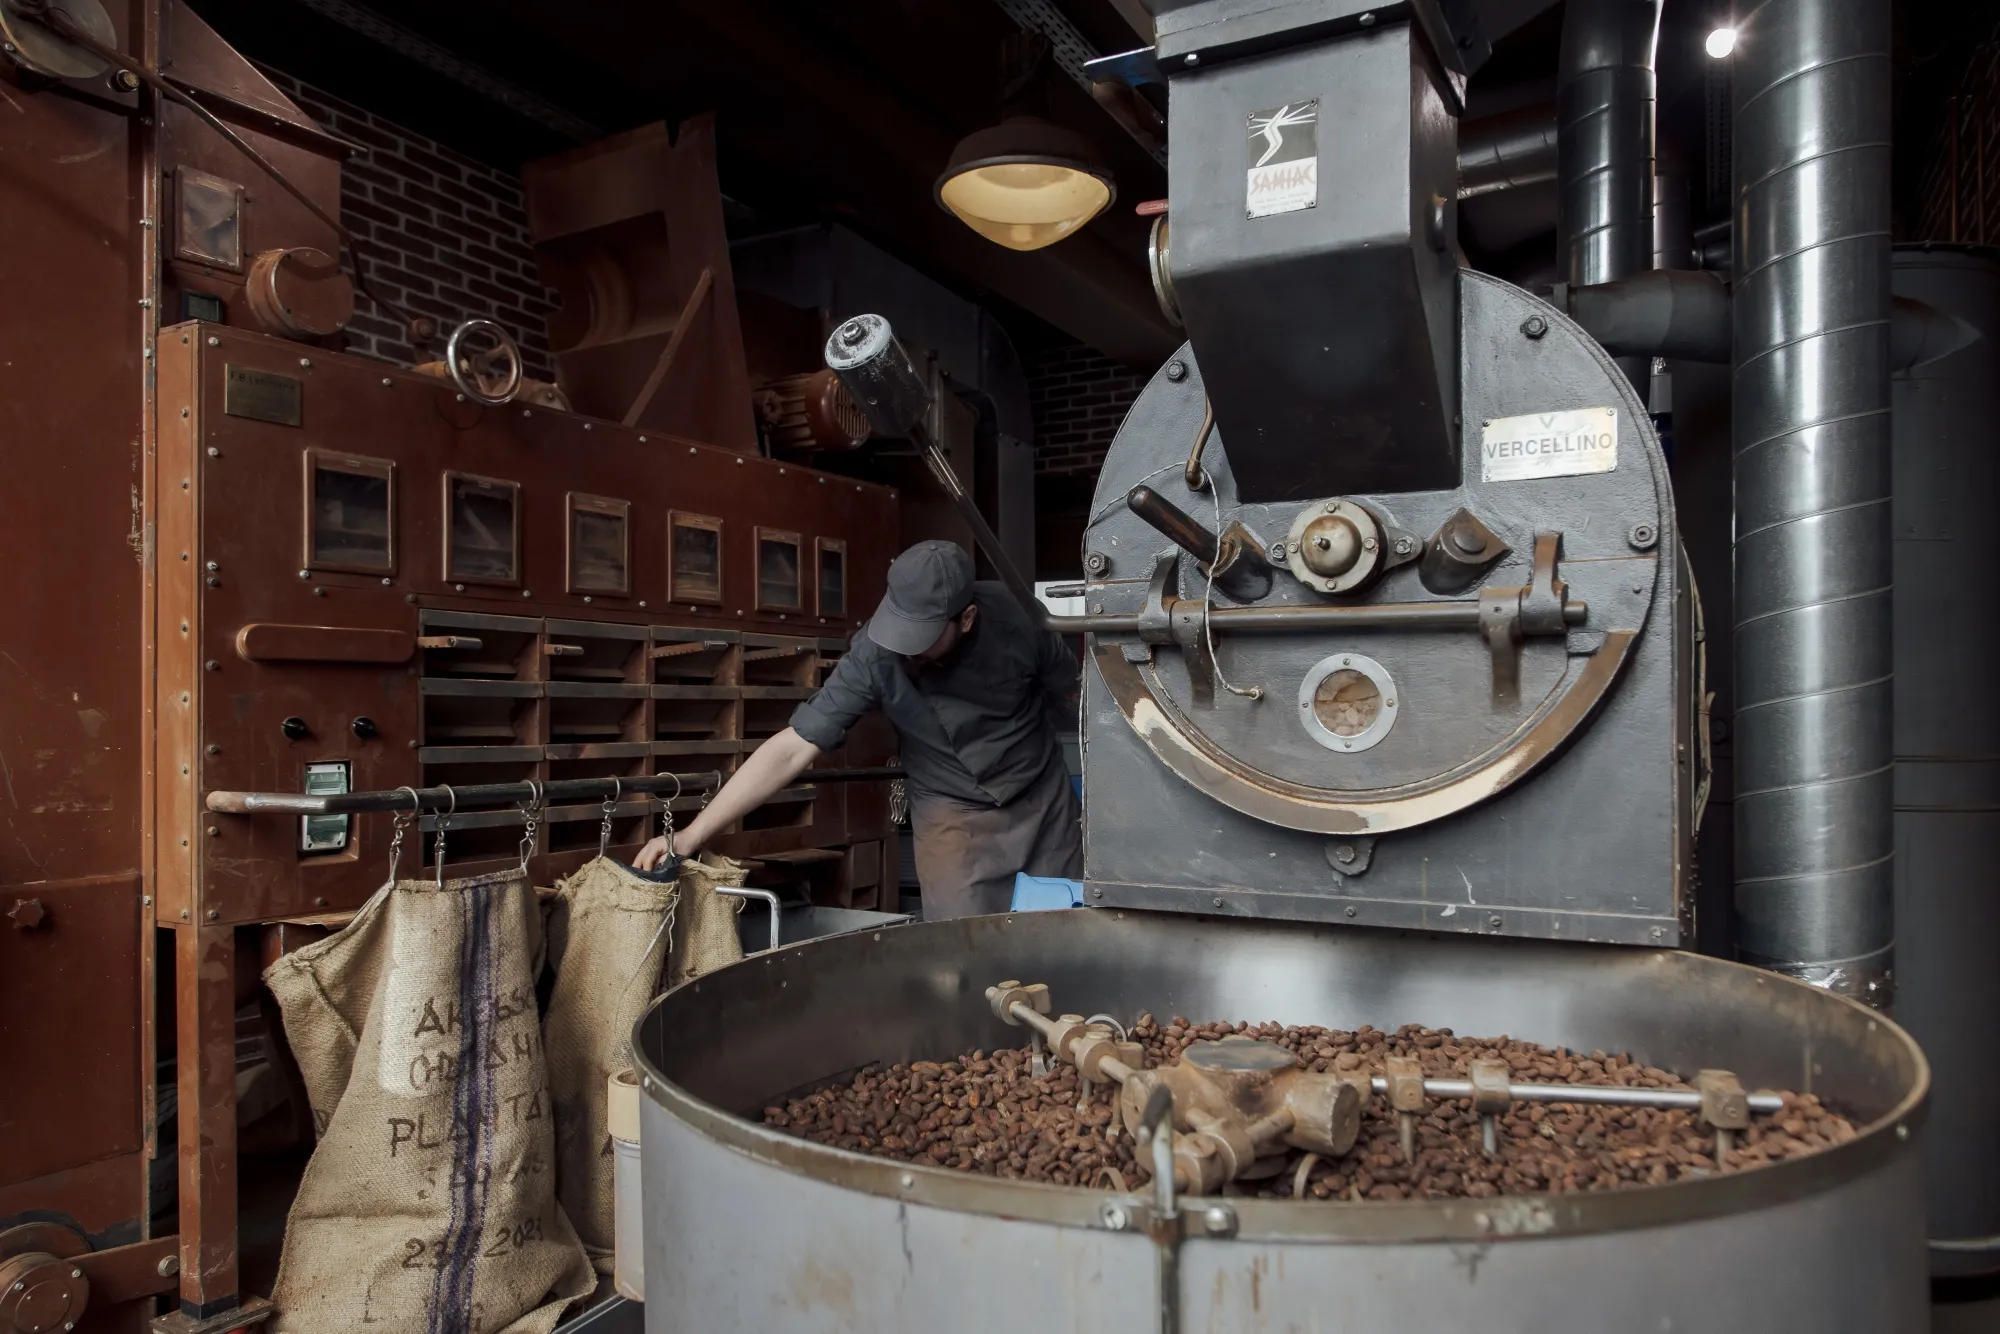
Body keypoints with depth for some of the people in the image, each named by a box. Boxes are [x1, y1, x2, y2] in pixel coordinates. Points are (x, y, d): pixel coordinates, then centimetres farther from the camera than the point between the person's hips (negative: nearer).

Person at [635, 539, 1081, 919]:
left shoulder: (1015, 616, -20)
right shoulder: (874, 656, -25)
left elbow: (1075, 696, -4)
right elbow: (792, 749, -24)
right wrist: (689, 837, -28)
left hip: (1043, 801, 2)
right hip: (955, 815, -1)